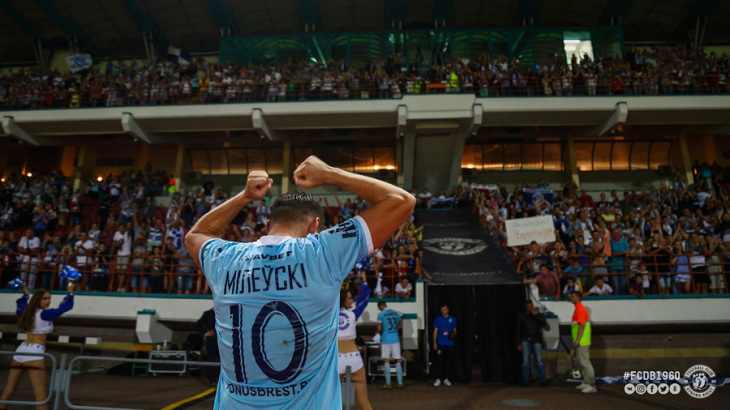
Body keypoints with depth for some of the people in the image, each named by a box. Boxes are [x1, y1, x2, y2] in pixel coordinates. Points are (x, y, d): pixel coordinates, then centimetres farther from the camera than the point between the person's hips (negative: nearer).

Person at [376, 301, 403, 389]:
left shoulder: (381, 315, -6)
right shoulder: (396, 313, 8)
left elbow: (379, 329, -7)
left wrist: (377, 332, 13)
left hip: (386, 339, -3)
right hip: (395, 339, 4)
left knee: (387, 361, 3)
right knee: (398, 361, 7)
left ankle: (388, 383, 3)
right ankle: (400, 383, 8)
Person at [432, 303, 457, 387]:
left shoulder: (453, 319, 5)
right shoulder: (438, 319, 2)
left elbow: (455, 330, 12)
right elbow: (435, 331, 4)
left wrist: (453, 334, -10)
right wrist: (434, 343, -1)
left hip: (450, 344, 1)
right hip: (440, 344, -1)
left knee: (449, 362, 5)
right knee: (440, 361, -4)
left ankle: (447, 379, 16)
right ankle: (438, 379, 3)